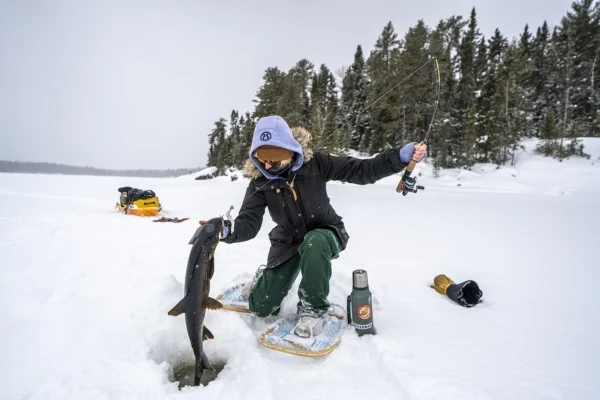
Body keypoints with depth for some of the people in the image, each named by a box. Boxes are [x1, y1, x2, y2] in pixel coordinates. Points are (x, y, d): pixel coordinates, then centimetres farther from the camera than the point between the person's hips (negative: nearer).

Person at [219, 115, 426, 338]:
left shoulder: (315, 163, -19)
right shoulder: (260, 182, -14)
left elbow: (360, 171, -21)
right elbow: (248, 223, -21)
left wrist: (400, 157, -35)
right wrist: (228, 231, -45)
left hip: (325, 234, -2)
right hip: (288, 242, 3)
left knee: (313, 243, -43)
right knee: (261, 307, 0)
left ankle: (313, 308, -18)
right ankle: (264, 278, 38)